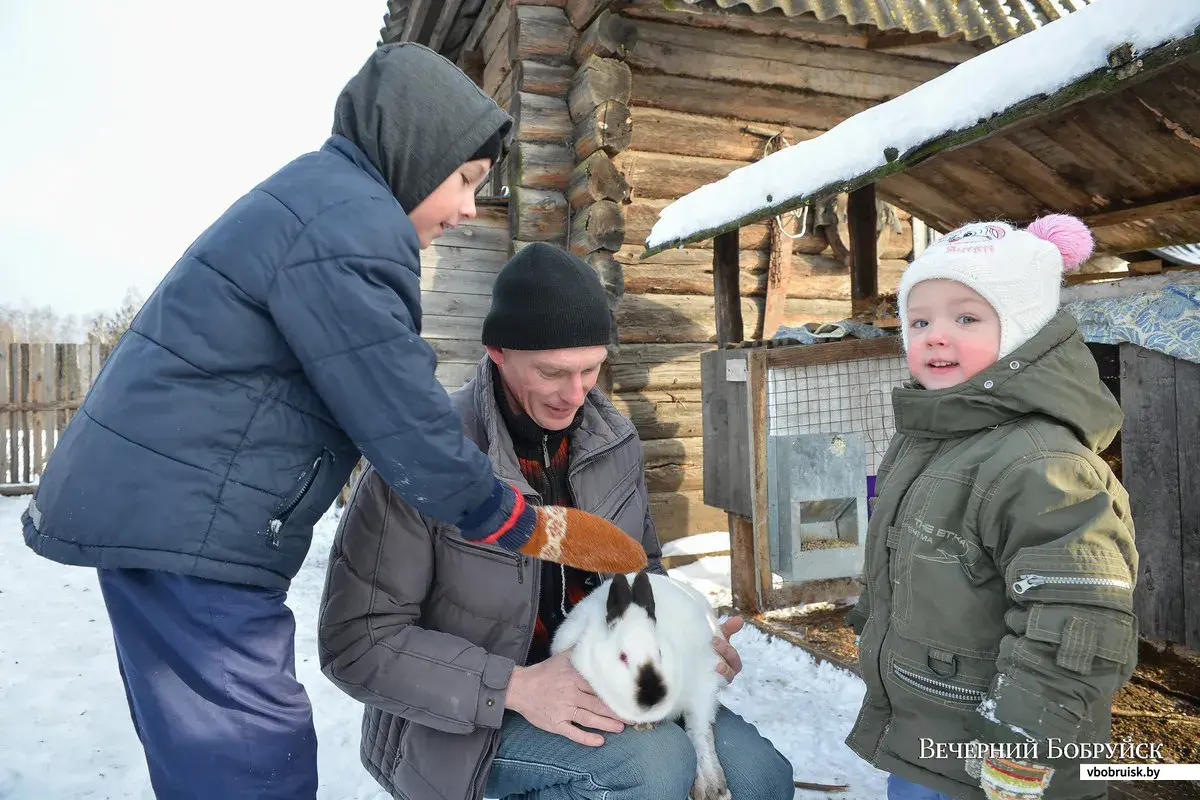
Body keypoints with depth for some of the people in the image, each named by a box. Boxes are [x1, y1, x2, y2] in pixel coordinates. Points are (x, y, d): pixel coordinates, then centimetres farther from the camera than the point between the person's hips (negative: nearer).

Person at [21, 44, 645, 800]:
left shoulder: (319, 197, 15)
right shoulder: (348, 224, -18)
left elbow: (372, 403, 18)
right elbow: (407, 426, -19)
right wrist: (541, 531, -6)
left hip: (157, 508, 11)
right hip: (187, 524, -11)